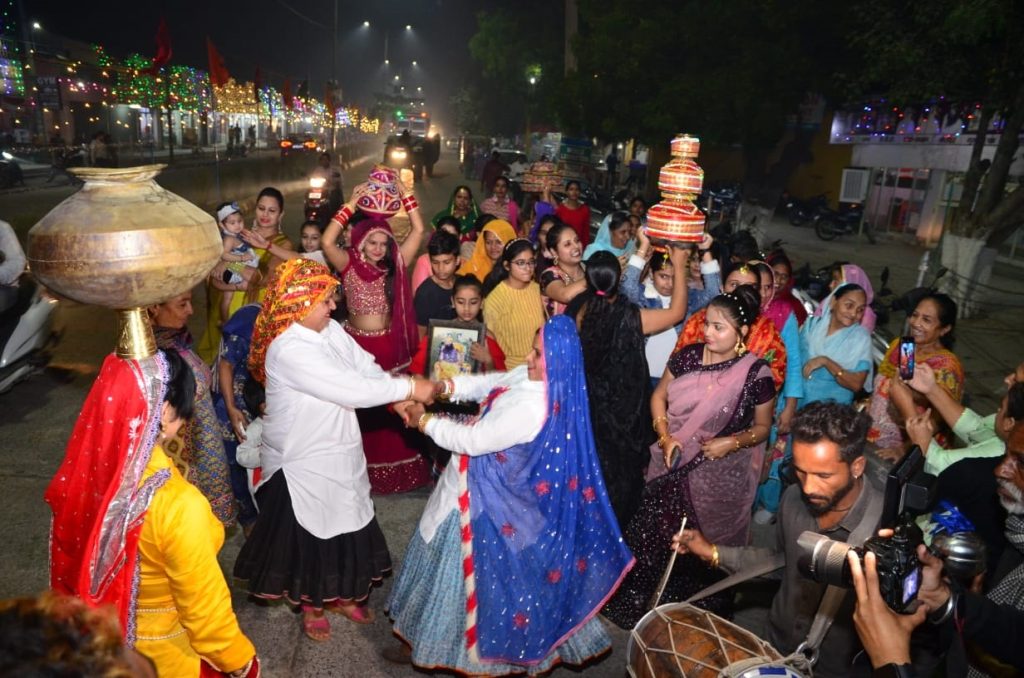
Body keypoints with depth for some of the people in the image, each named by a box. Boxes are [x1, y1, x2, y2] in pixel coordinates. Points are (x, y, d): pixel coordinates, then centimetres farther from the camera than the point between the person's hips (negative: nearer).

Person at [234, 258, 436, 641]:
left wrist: (400, 400, -19)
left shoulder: (331, 330, -2)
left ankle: (340, 594, 44)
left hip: (338, 452, 8)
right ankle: (311, 605, 37)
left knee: (346, 525, 21)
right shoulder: (289, 350, -28)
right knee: (308, 534, 13)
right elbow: (350, 389, -31)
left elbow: (367, 368, -2)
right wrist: (409, 388, -25)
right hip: (303, 461, -8)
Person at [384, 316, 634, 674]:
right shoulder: (532, 378, -6)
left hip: (487, 500, -9)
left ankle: (435, 645, 36)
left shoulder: (531, 408, -35)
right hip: (493, 489, 9)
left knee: (462, 571, 12)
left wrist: (424, 421, -15)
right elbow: (491, 383, 8)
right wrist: (446, 387, -6)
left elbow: (473, 441, -28)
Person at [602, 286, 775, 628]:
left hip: (718, 478, -3)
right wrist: (666, 437, -8)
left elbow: (762, 427, -1)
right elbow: (658, 397, 6)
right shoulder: (688, 356, -5)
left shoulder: (756, 373, -13)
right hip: (672, 469, 3)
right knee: (655, 534, 13)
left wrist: (732, 443, -19)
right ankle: (639, 599, 35)